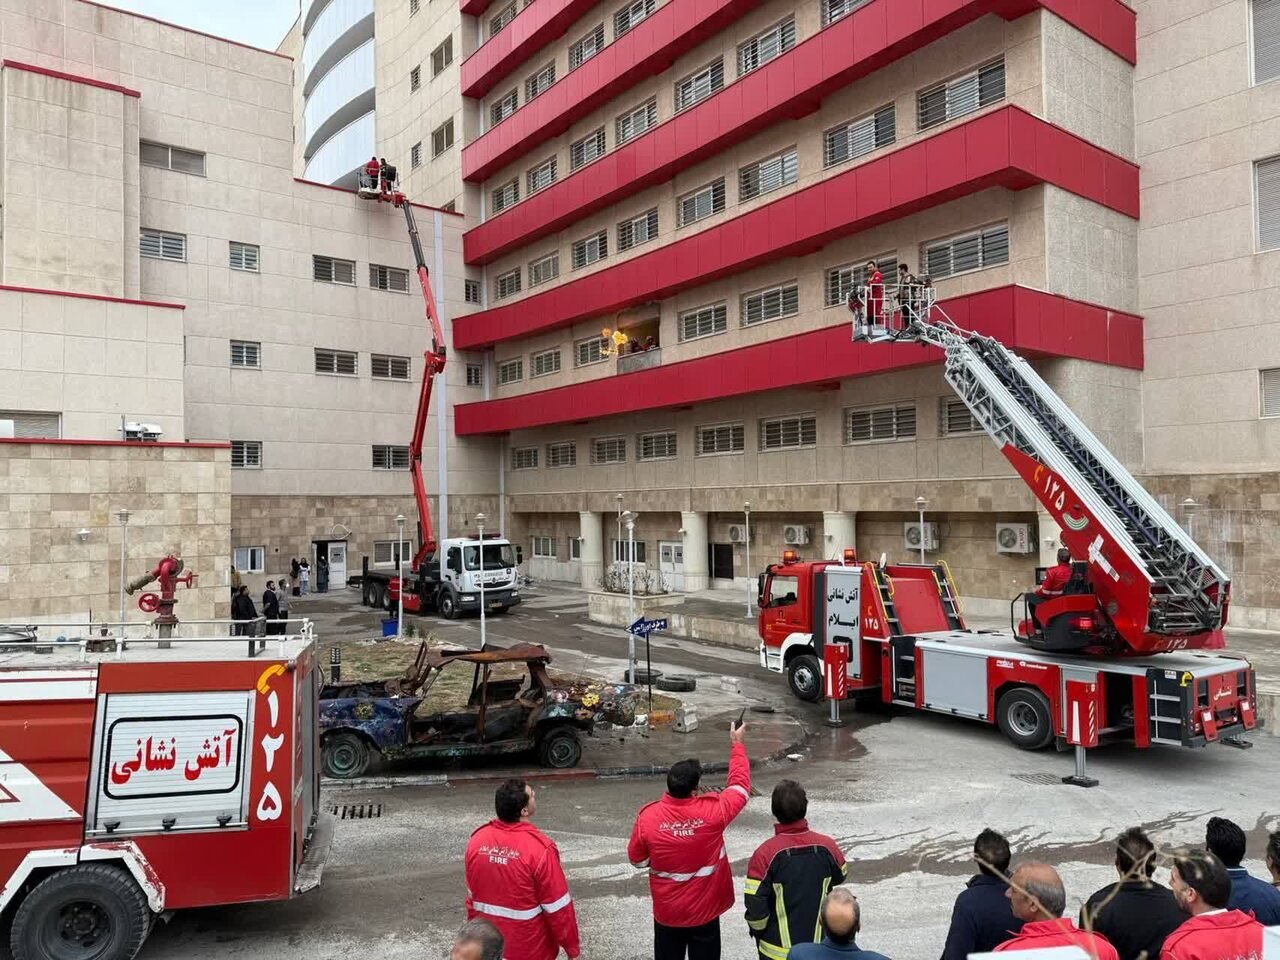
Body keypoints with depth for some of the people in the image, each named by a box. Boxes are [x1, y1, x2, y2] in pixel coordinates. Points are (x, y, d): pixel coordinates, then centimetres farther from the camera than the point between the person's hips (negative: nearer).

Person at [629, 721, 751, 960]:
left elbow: (637, 859, -3)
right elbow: (740, 786, -4)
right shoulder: (712, 811, -22)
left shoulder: (648, 817, -20)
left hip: (667, 912, 1)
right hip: (704, 910, -1)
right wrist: (737, 744, 6)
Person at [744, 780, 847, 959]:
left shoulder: (765, 853, -23)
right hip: (820, 946, 3)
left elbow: (755, 905, -18)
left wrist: (758, 931, 1)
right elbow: (840, 877, 8)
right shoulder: (827, 846, -13)